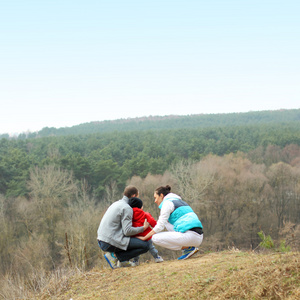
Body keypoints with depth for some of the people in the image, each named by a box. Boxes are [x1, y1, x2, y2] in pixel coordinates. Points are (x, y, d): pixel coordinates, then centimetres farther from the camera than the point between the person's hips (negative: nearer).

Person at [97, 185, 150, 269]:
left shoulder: (116, 203, 19)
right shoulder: (127, 208, -9)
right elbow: (127, 231, -16)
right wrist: (143, 228, -3)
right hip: (111, 242, -9)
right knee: (145, 245, -9)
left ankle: (122, 261, 9)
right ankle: (115, 256, -8)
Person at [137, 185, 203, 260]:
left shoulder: (167, 202, 1)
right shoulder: (179, 201, 28)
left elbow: (160, 226, -4)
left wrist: (144, 238, 5)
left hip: (191, 236, -9)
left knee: (156, 238, -6)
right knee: (166, 222, 24)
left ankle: (189, 248, -5)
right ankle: (187, 246, 9)